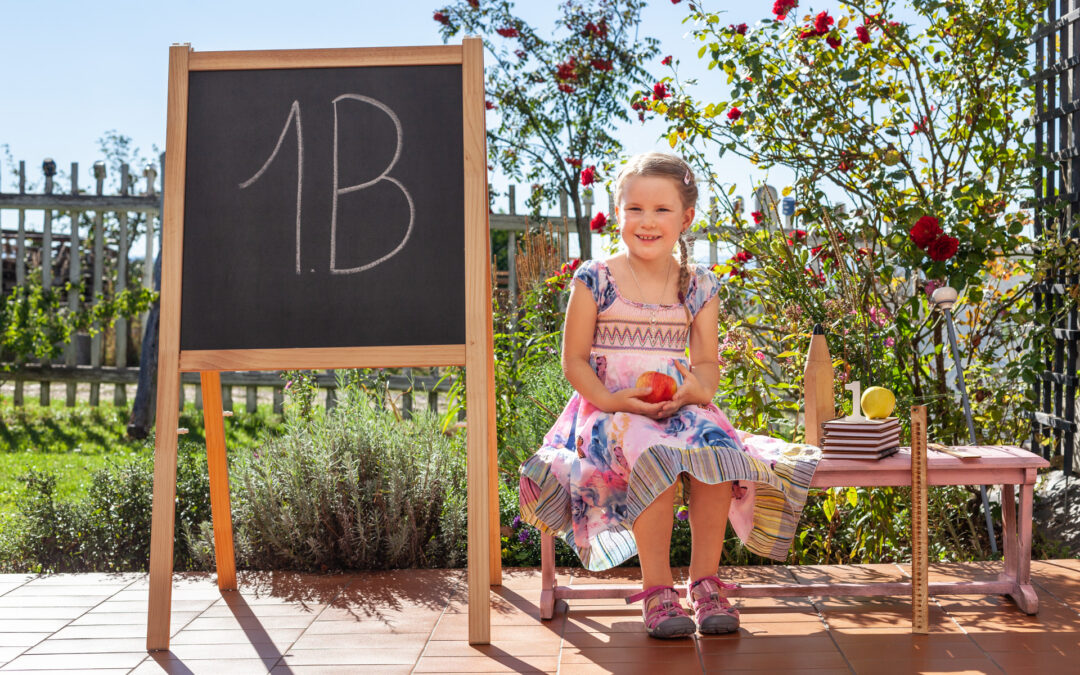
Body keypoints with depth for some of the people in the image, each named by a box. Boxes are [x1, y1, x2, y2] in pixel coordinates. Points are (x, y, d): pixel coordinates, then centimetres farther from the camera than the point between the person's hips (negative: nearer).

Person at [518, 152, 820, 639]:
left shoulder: (698, 287, 9)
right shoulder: (595, 280, -1)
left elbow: (706, 361, 8)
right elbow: (574, 361, -1)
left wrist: (699, 388, -16)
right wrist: (610, 399, -18)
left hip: (680, 406, 3)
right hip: (612, 410, -3)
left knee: (717, 449, -30)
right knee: (655, 456, -35)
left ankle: (705, 580, -16)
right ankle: (657, 590, -24)